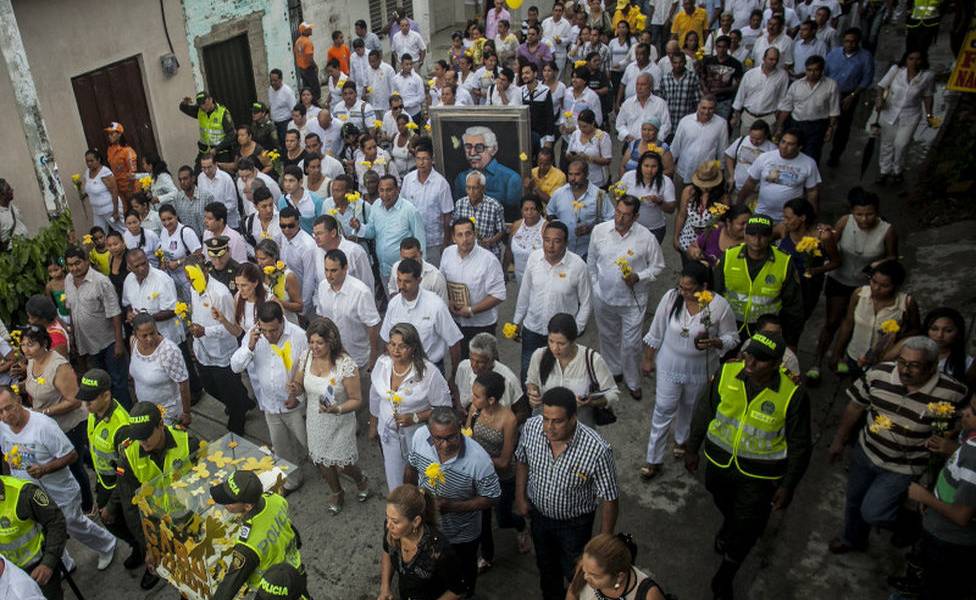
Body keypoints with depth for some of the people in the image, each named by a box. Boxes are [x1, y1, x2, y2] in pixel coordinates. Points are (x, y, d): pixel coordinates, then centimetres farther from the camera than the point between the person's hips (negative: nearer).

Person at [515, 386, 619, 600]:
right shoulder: (531, 427, -25)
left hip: (575, 523, -3)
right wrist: (520, 497, 2)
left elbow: (608, 498, -23)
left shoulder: (597, 450, -37)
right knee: (546, 566, 30)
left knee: (575, 572, 22)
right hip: (539, 514, 4)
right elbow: (522, 460, -2)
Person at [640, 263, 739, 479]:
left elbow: (732, 338, -10)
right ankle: (654, 460, 23)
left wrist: (713, 342, -31)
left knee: (689, 408, 25)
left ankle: (682, 440, 55)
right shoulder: (671, 297, -20)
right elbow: (656, 332, -6)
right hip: (669, 365, 0)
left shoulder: (720, 306, -24)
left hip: (700, 369, 0)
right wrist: (648, 359, 2)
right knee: (663, 411, 8)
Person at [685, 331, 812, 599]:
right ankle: (728, 527, 64)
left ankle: (724, 578, 33)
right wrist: (693, 448, 5)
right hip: (719, 460, 3)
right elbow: (704, 411, -2)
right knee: (724, 505, 29)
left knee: (745, 529, 9)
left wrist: (787, 486, -9)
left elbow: (799, 446, -11)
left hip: (759, 475, -3)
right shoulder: (727, 373, -17)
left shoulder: (792, 395, -24)